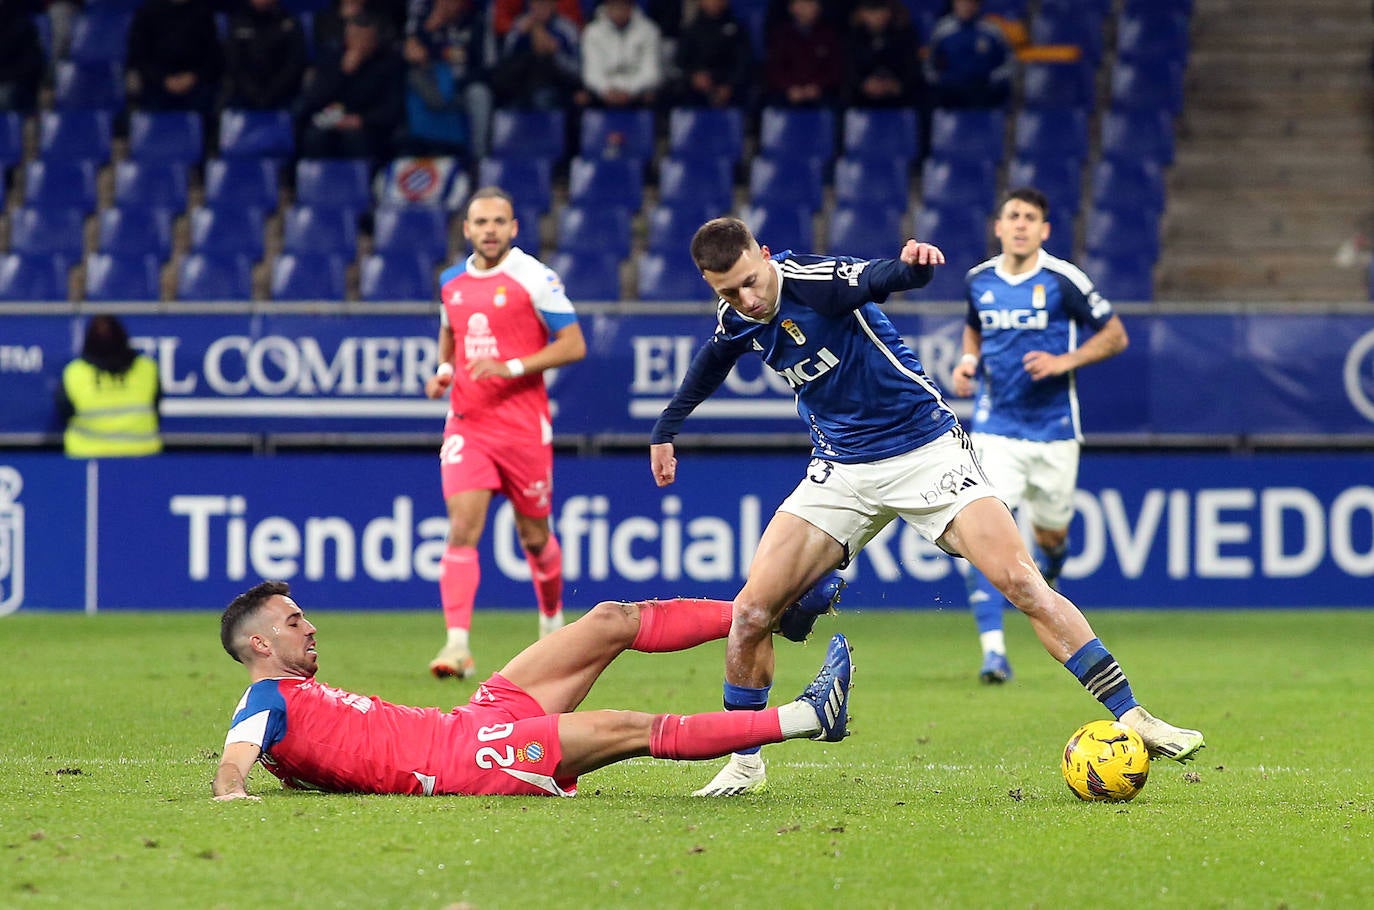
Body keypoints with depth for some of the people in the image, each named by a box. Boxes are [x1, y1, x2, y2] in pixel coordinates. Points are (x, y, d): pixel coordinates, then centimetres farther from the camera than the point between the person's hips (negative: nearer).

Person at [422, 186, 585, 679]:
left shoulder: (534, 278, -8)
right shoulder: (451, 281, 8)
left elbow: (574, 344, -8)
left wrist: (511, 367, -18)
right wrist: (444, 369, 6)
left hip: (523, 424, -3)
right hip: (466, 424, 3)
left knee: (534, 535, 10)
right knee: (462, 530, -14)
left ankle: (553, 620, 38)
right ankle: (457, 644, -21)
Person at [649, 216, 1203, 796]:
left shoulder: (813, 280, -21)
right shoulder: (735, 321, -2)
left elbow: (879, 277, -43)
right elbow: (707, 368, 23)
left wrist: (912, 264, -66)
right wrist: (665, 429, 36)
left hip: (926, 450, -5)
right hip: (842, 470, 5)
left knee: (1021, 582, -18)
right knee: (752, 610, -8)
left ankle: (1131, 718, -14)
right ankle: (743, 763, 11)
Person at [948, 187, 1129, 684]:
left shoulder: (1063, 280, -8)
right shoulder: (979, 280, 3)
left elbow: (1115, 335, -3)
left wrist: (1064, 361, -17)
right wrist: (967, 361, 3)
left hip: (1053, 431, -1)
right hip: (994, 428, 1)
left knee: (1051, 536, 12)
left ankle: (1046, 571, 51)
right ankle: (993, 649, -18)